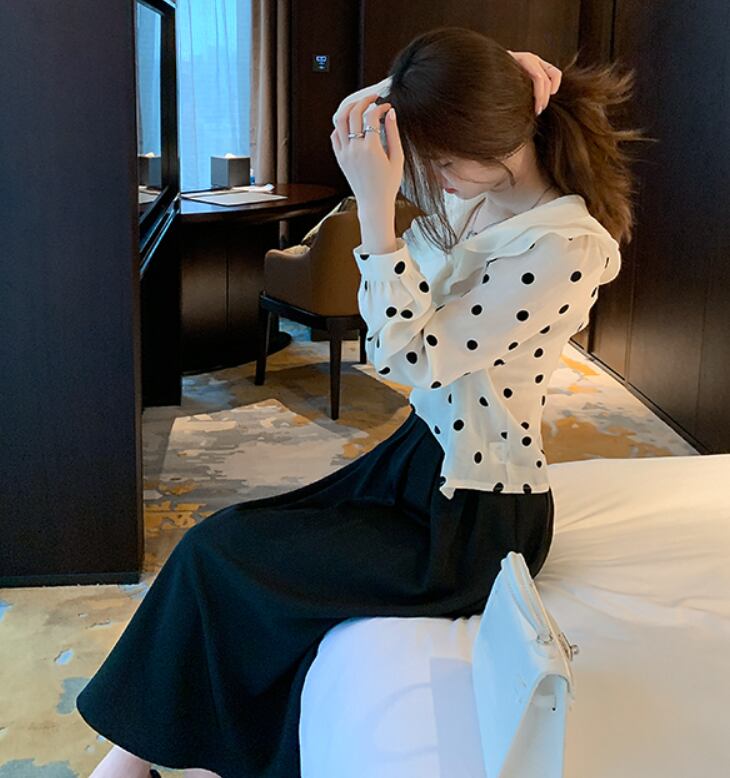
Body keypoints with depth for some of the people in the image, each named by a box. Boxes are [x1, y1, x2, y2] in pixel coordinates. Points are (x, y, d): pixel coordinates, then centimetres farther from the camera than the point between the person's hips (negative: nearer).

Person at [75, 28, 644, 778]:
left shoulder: (562, 248, -26)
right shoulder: (484, 193, -1)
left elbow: (406, 355, -26)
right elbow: (352, 120, 7)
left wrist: (375, 205, -29)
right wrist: (484, 79, -7)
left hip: (476, 519, -9)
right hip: (422, 454, 9)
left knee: (218, 553, -7)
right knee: (234, 536, 0)